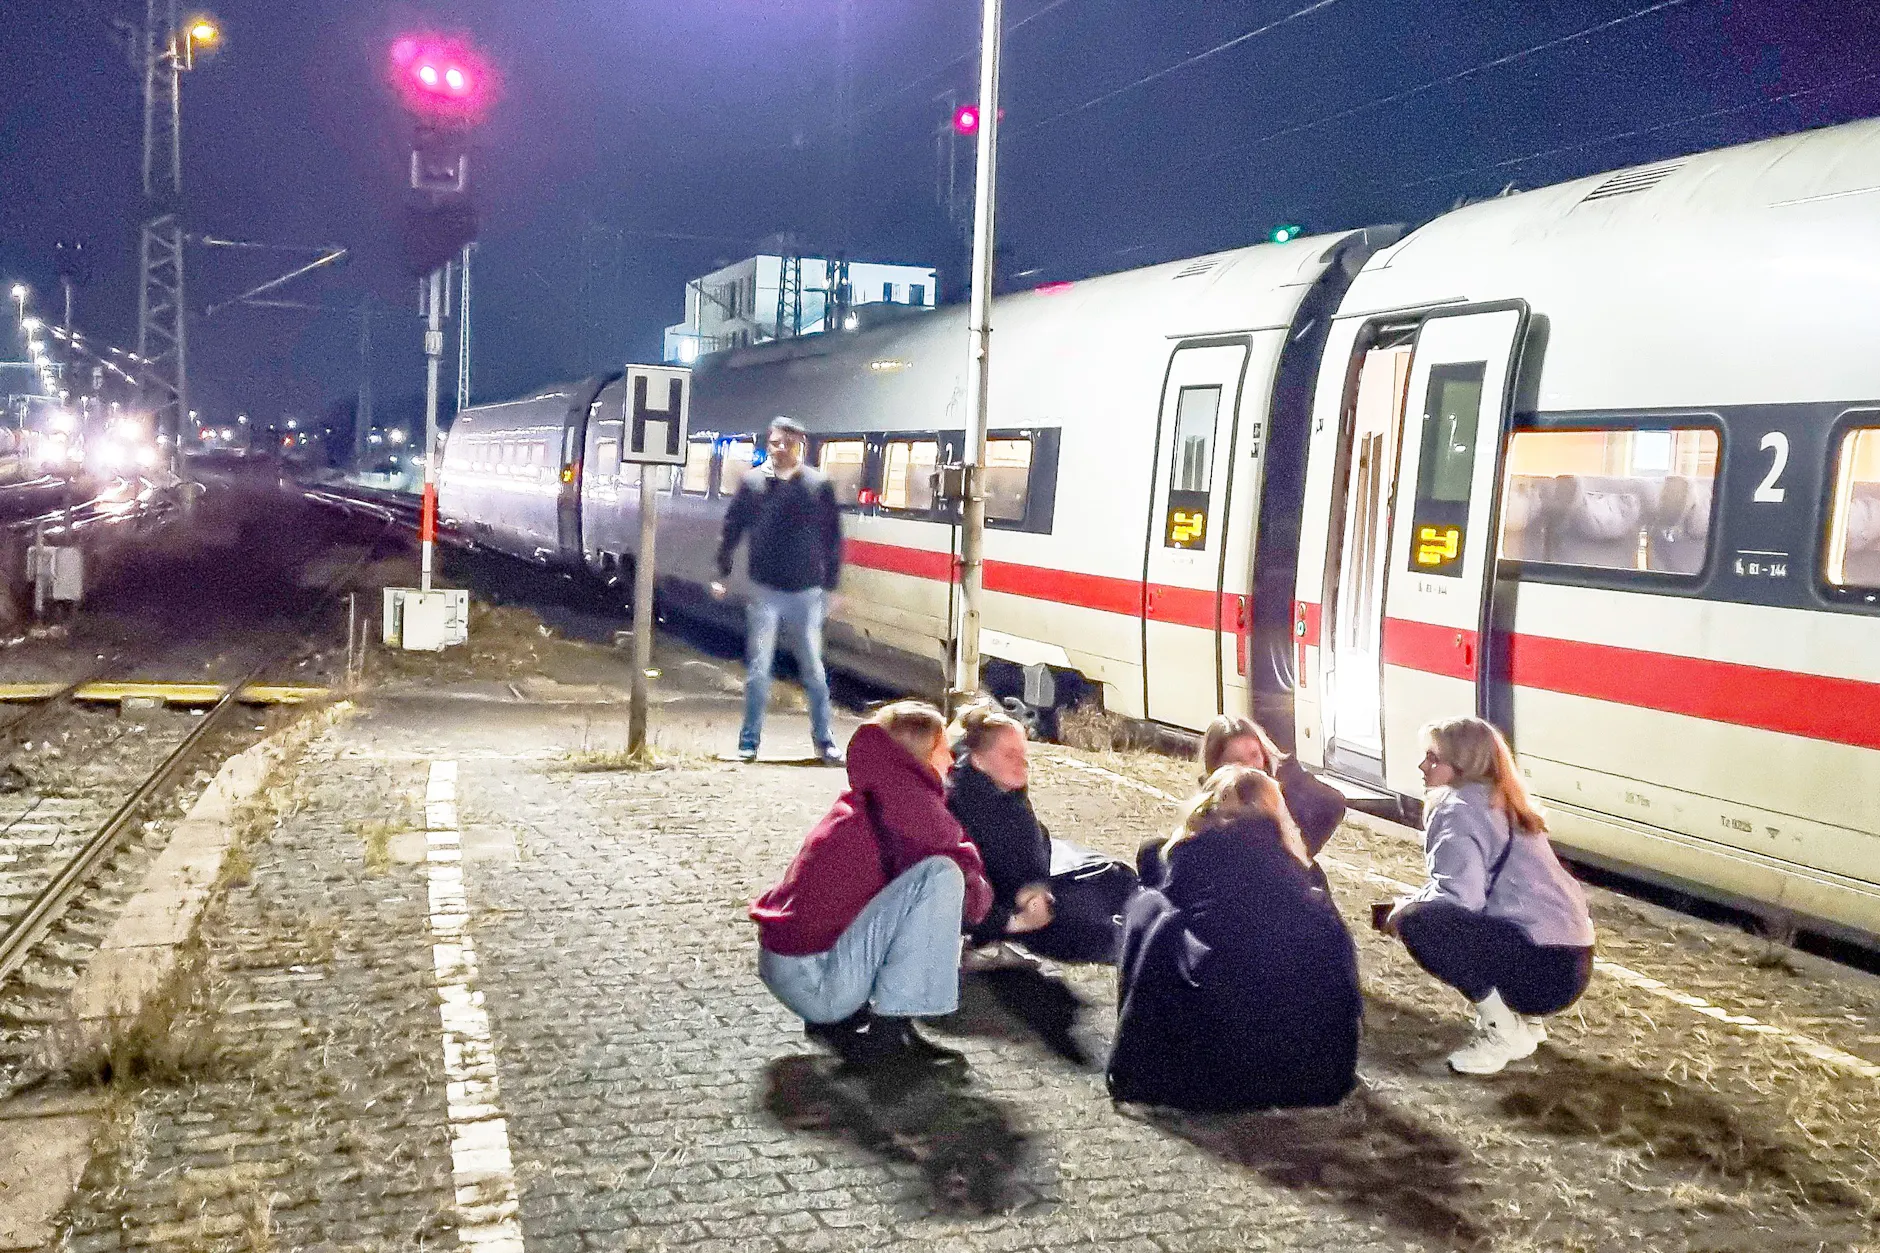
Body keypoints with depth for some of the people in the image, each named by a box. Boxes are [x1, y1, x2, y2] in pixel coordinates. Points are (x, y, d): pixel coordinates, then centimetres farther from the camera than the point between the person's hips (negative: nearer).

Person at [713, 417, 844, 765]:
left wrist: (830, 585, 4)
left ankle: (825, 741, 16)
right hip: (765, 590, 0)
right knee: (758, 668, 3)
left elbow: (833, 539, 4)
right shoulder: (753, 482, 0)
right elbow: (732, 529, 8)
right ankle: (749, 741, 12)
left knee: (813, 669, 6)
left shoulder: (819, 485, -1)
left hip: (806, 591, 0)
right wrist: (722, 573, 7)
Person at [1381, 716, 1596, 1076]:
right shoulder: (1494, 802, 17)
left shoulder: (1460, 810, -12)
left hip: (1546, 969, -10)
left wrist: (1404, 910, -8)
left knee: (1418, 923, -21)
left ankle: (1505, 1031, -7)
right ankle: (1524, 1017, 18)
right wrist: (1416, 902, 8)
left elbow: (1459, 895, -25)